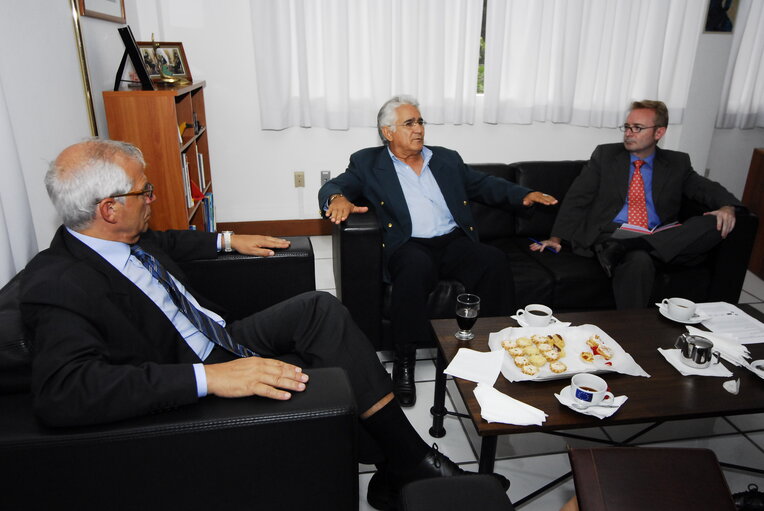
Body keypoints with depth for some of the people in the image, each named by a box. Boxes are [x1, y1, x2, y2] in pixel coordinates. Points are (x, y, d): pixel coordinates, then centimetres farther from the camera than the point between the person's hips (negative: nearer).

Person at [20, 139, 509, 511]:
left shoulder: (119, 238, 2)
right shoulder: (58, 285, -24)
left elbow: (163, 241, 25)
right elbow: (63, 390, -38)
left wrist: (229, 241, 25)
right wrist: (207, 378, -44)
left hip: (222, 342, 9)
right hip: (188, 395, -9)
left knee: (320, 308, -5)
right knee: (313, 387, -25)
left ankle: (408, 455, -1)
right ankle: (409, 464, 2)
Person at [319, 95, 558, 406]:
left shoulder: (447, 159, 23)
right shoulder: (368, 163, 14)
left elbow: (485, 184, 25)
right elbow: (331, 187, 6)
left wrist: (523, 195, 7)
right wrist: (338, 198, -19)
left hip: (454, 242, 4)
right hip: (410, 246, -3)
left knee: (494, 260, -27)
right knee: (416, 265, -38)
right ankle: (404, 362, -23)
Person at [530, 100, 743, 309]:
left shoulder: (677, 163, 18)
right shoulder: (605, 155, 12)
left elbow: (706, 188, 12)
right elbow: (577, 198, 6)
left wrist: (726, 207, -14)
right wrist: (556, 238, -4)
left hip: (660, 239, 4)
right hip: (611, 235, -3)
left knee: (716, 224, -24)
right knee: (639, 262, -38)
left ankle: (625, 249, -36)